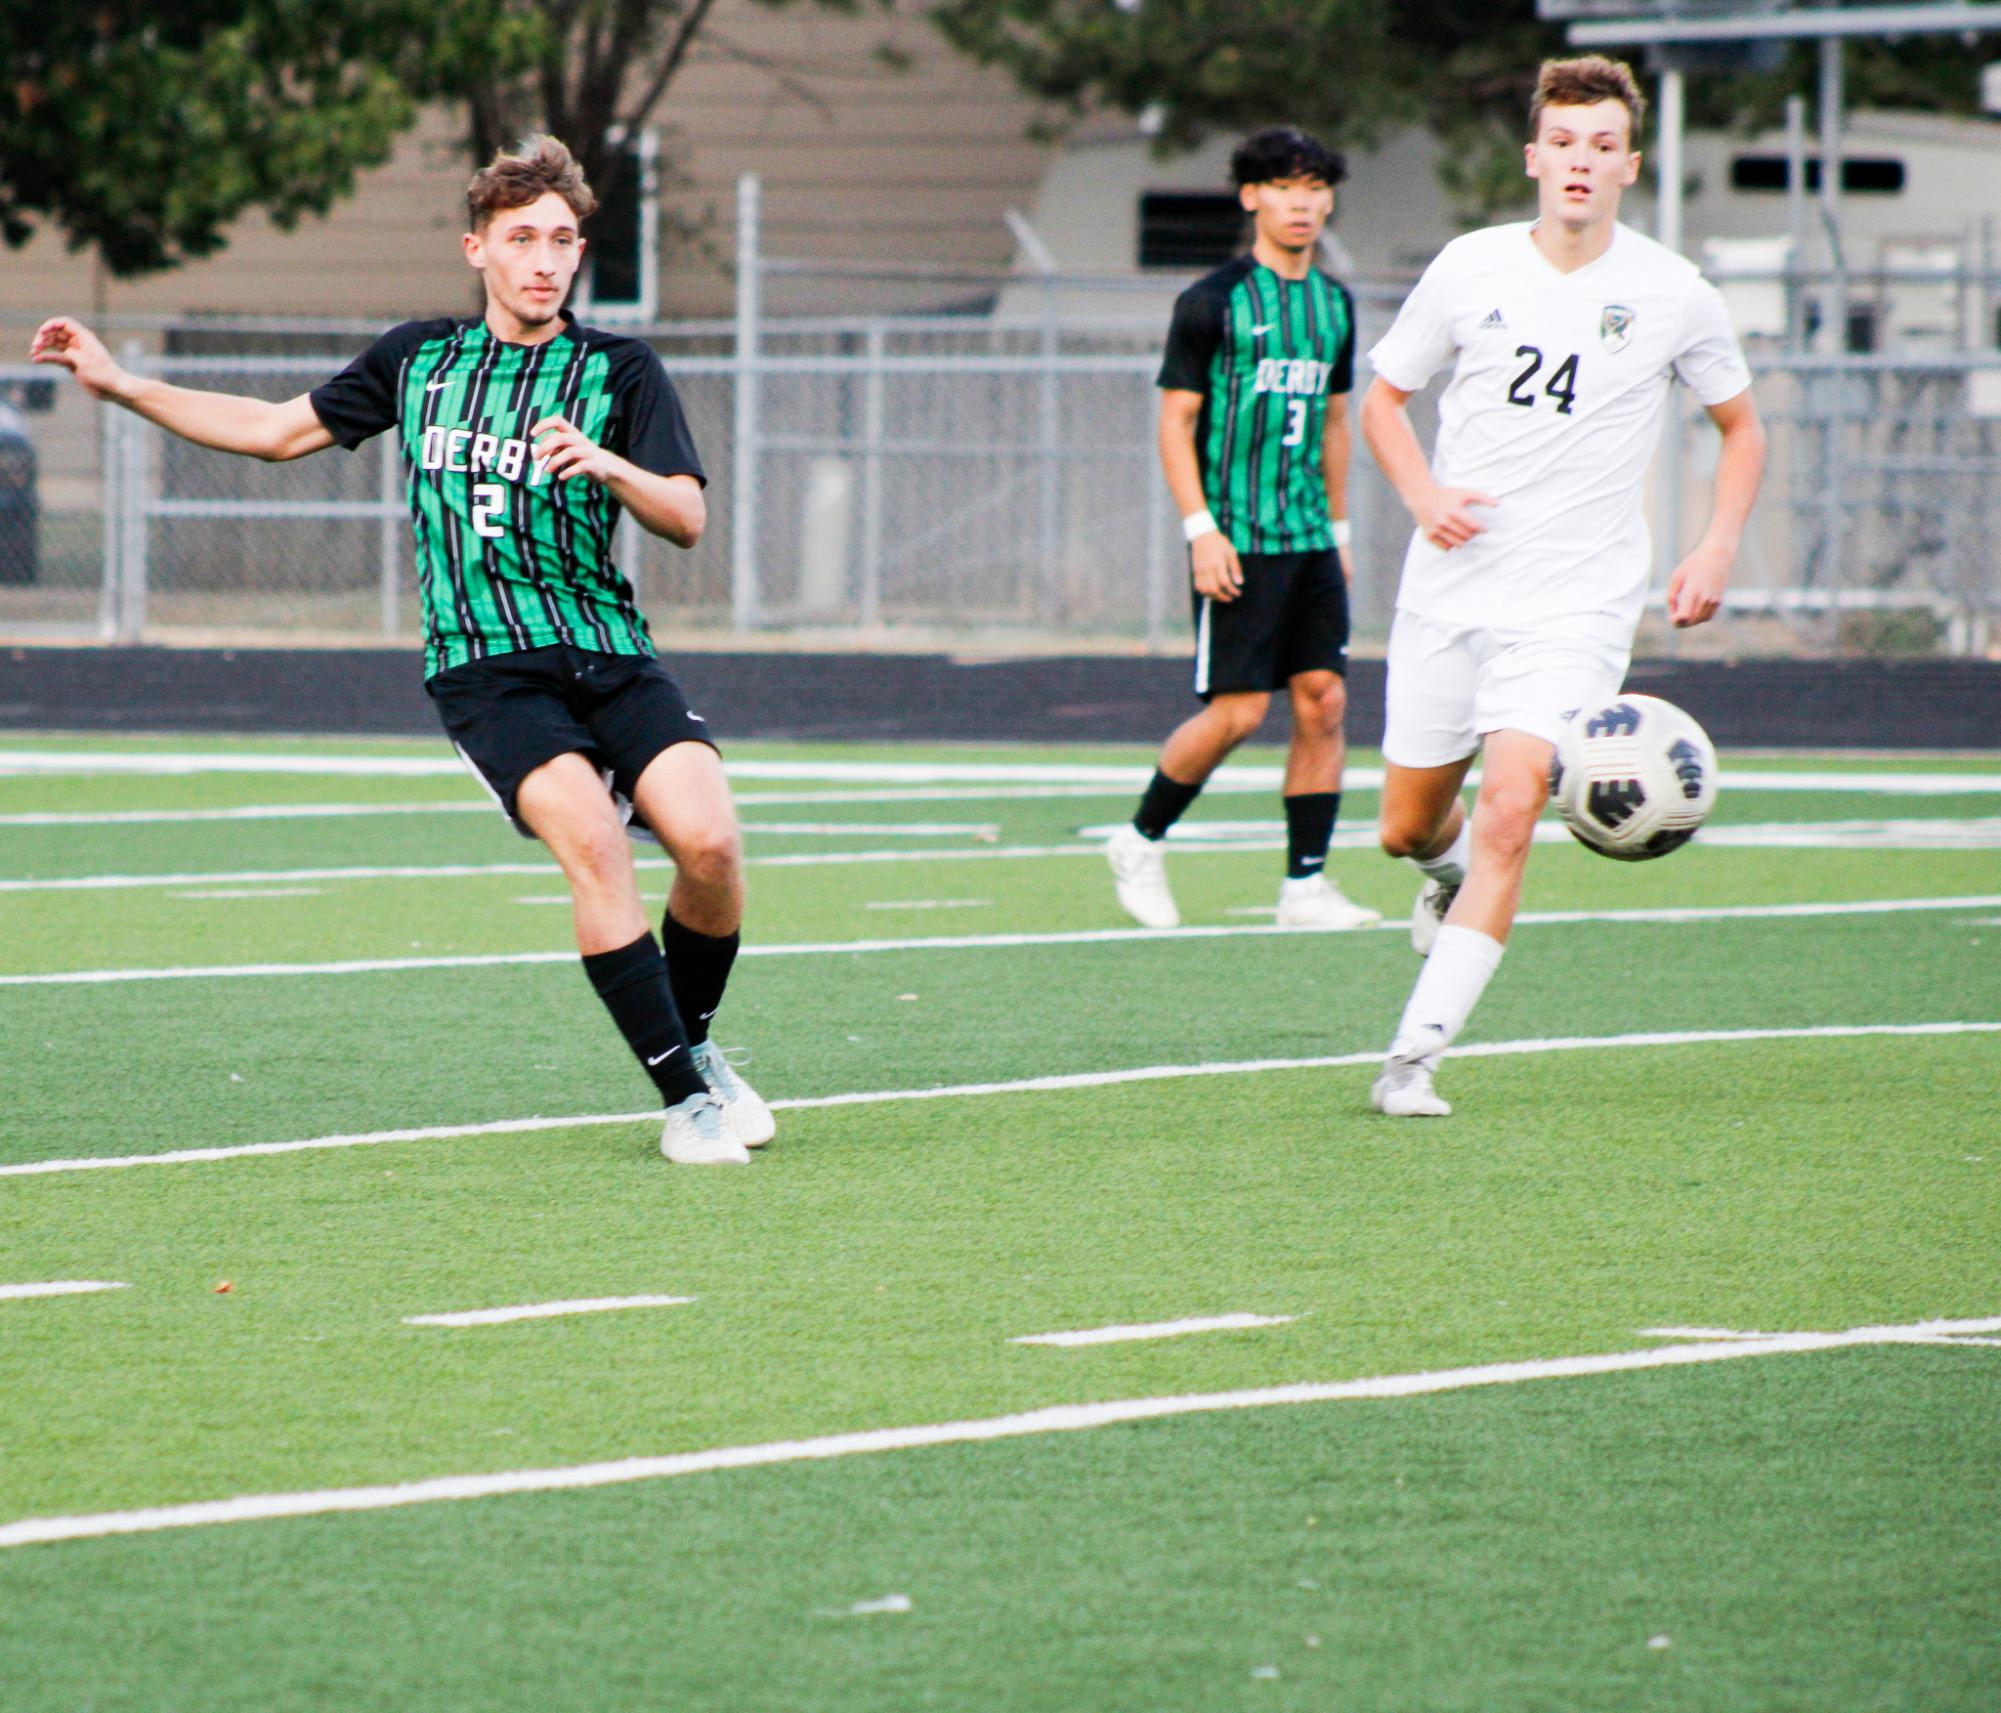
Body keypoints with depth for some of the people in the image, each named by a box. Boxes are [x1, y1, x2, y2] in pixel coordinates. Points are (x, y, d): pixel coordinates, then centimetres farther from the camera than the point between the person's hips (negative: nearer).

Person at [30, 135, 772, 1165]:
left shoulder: (622, 372, 8)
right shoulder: (415, 358, 14)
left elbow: (687, 519, 0)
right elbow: (279, 431, 25)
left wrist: (609, 465, -20)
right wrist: (119, 385, 24)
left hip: (609, 655, 1)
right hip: (483, 667, -1)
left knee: (709, 841, -21)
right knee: (589, 840, -27)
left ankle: (692, 1040, 9)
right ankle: (685, 1100, -21)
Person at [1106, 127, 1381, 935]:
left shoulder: (1334, 304, 13)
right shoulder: (1213, 302, -6)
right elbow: (1175, 421, -6)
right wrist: (1201, 529, -14)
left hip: (1311, 540, 6)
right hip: (1238, 543, -6)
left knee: (1324, 701, -1)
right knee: (1237, 709, -8)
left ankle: (1305, 883, 3)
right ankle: (1140, 843, 12)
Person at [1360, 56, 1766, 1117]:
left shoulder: (1673, 295, -2)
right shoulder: (1469, 270, 0)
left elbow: (1740, 425, 14)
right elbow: (1383, 397, 12)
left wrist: (1717, 550, 0)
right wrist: (1425, 495, -8)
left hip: (1576, 602, -2)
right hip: (1449, 590, 2)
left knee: (1508, 810, -20)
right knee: (1407, 828, 9)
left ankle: (1413, 1060, -18)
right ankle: (1451, 872, 48)